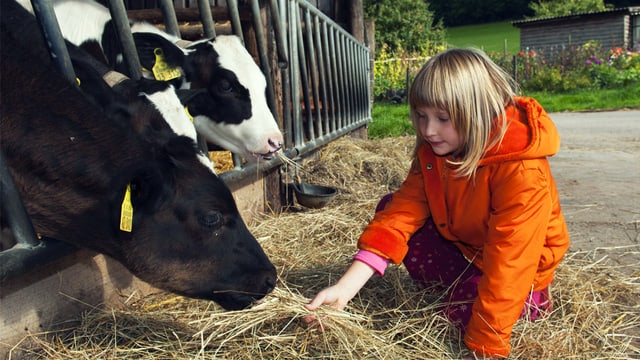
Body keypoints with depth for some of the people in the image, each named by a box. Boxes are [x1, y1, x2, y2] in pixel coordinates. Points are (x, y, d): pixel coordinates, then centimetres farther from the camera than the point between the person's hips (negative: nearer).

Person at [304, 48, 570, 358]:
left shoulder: (521, 170, -34)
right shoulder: (432, 150, -14)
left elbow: (508, 259, -35)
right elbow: (402, 211, -22)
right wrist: (344, 289, -32)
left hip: (520, 262, -5)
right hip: (460, 239, 6)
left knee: (464, 309, -27)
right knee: (390, 209, -10)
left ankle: (532, 296, 3)